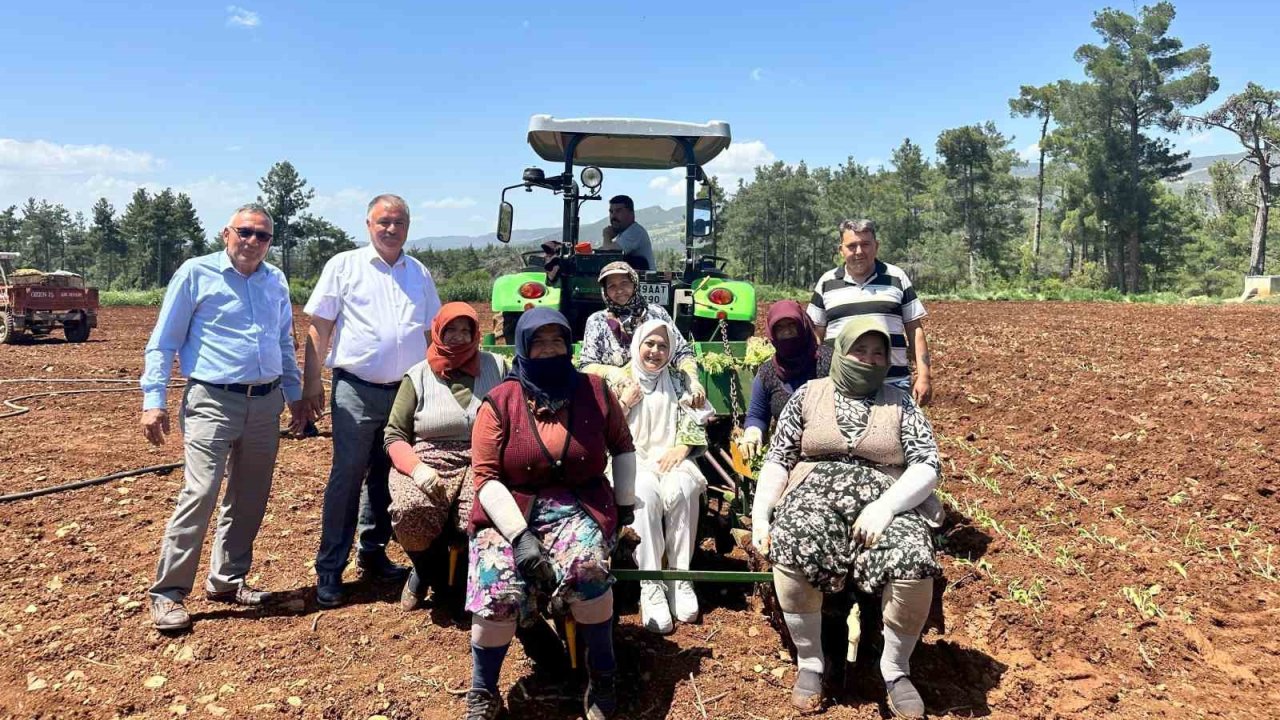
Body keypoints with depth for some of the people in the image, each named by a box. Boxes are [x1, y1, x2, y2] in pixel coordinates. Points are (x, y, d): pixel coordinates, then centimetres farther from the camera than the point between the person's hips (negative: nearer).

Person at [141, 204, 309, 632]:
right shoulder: (196, 273, -1)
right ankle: (168, 593, -3)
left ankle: (227, 580, 24)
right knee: (200, 494, -13)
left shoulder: (275, 281, 13)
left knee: (249, 499, 10)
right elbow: (163, 342, -1)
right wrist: (153, 400, -8)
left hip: (266, 403, 6)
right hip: (213, 402, -5)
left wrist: (295, 394, 19)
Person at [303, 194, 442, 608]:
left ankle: (373, 554, 28)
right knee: (347, 477, -2)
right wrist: (312, 381, -6)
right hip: (357, 390, -4)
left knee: (388, 477, 13)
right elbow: (319, 327, 0)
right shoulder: (344, 266, 1)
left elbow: (432, 331, 17)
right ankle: (329, 570, 7)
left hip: (407, 391, 4)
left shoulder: (420, 274, 12)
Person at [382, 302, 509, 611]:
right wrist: (417, 469, -14)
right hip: (429, 460, 1)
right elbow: (393, 435, 6)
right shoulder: (418, 376, 9)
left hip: (484, 462, 0)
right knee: (410, 510, -32)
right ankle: (423, 568, 4)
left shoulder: (496, 367, 11)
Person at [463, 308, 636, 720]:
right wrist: (521, 537, -19)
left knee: (587, 566, -32)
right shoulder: (500, 402, -3)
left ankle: (602, 678, -8)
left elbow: (623, 448, 18)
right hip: (511, 514, 0)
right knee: (498, 589, -27)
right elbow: (485, 478, -8)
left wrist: (625, 507, 12)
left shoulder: (595, 392, 3)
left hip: (580, 509, 1)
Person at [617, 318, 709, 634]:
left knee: (684, 490, -32)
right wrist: (624, 403, -8)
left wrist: (681, 448, -8)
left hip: (670, 459, 2)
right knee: (646, 495, -34)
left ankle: (680, 579, -23)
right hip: (632, 460, -2)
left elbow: (695, 424, 10)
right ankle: (651, 588, -32)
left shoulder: (678, 382, 15)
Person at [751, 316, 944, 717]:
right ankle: (809, 663, -8)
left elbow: (927, 466, 0)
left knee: (914, 562, -30)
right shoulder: (809, 394, 12)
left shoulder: (900, 402, 11)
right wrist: (759, 515, -5)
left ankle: (896, 670, -3)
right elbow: (778, 459, 10)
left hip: (884, 499, 0)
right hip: (816, 491, 0)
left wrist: (885, 505, -18)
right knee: (791, 553, -33)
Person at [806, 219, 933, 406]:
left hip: (894, 383, 0)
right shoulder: (826, 283, 8)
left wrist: (924, 376, 0)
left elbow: (915, 329, 7)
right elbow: (816, 336, 11)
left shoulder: (897, 278, 7)